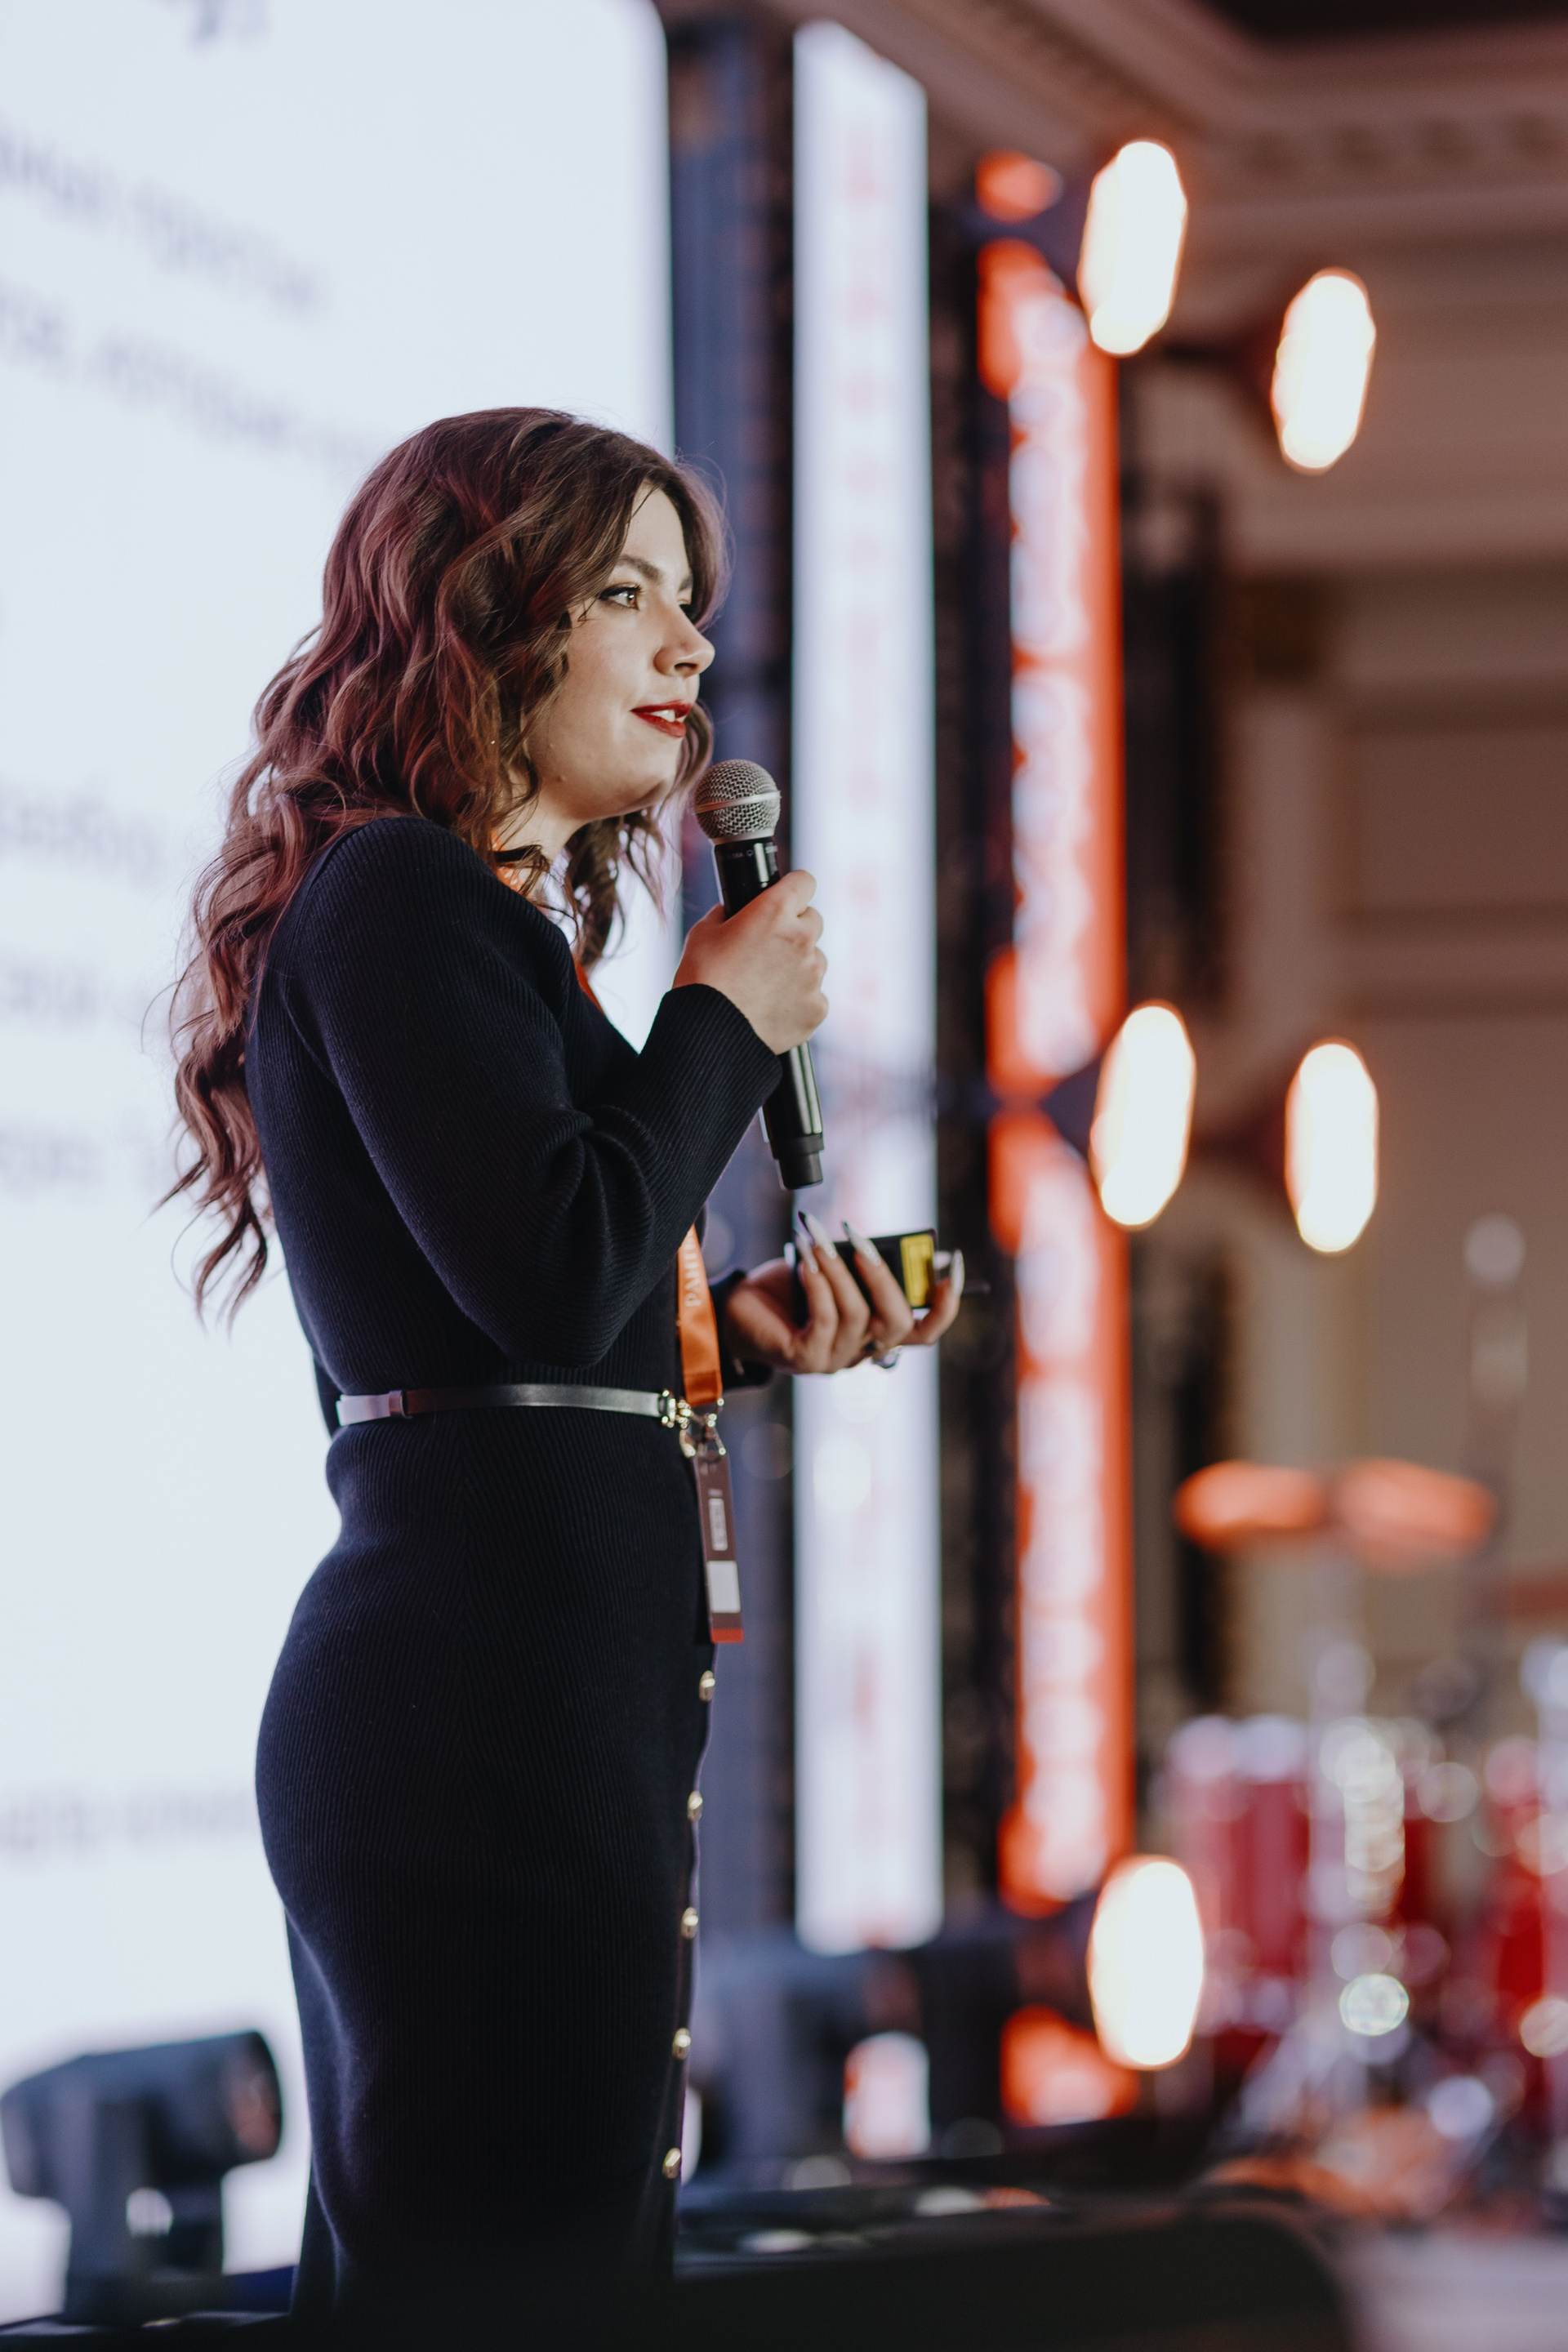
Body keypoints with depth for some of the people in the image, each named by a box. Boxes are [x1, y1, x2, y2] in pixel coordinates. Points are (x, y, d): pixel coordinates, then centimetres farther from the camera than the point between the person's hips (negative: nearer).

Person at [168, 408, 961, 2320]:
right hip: (492, 1690, -10)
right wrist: (727, 1022, -6)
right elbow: (555, 1273, -19)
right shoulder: (394, 894, -8)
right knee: (520, 2283, -10)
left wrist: (733, 1331, 10)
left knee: (421, 2278, 12)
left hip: (535, 1679, 10)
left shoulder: (481, 917, 22)